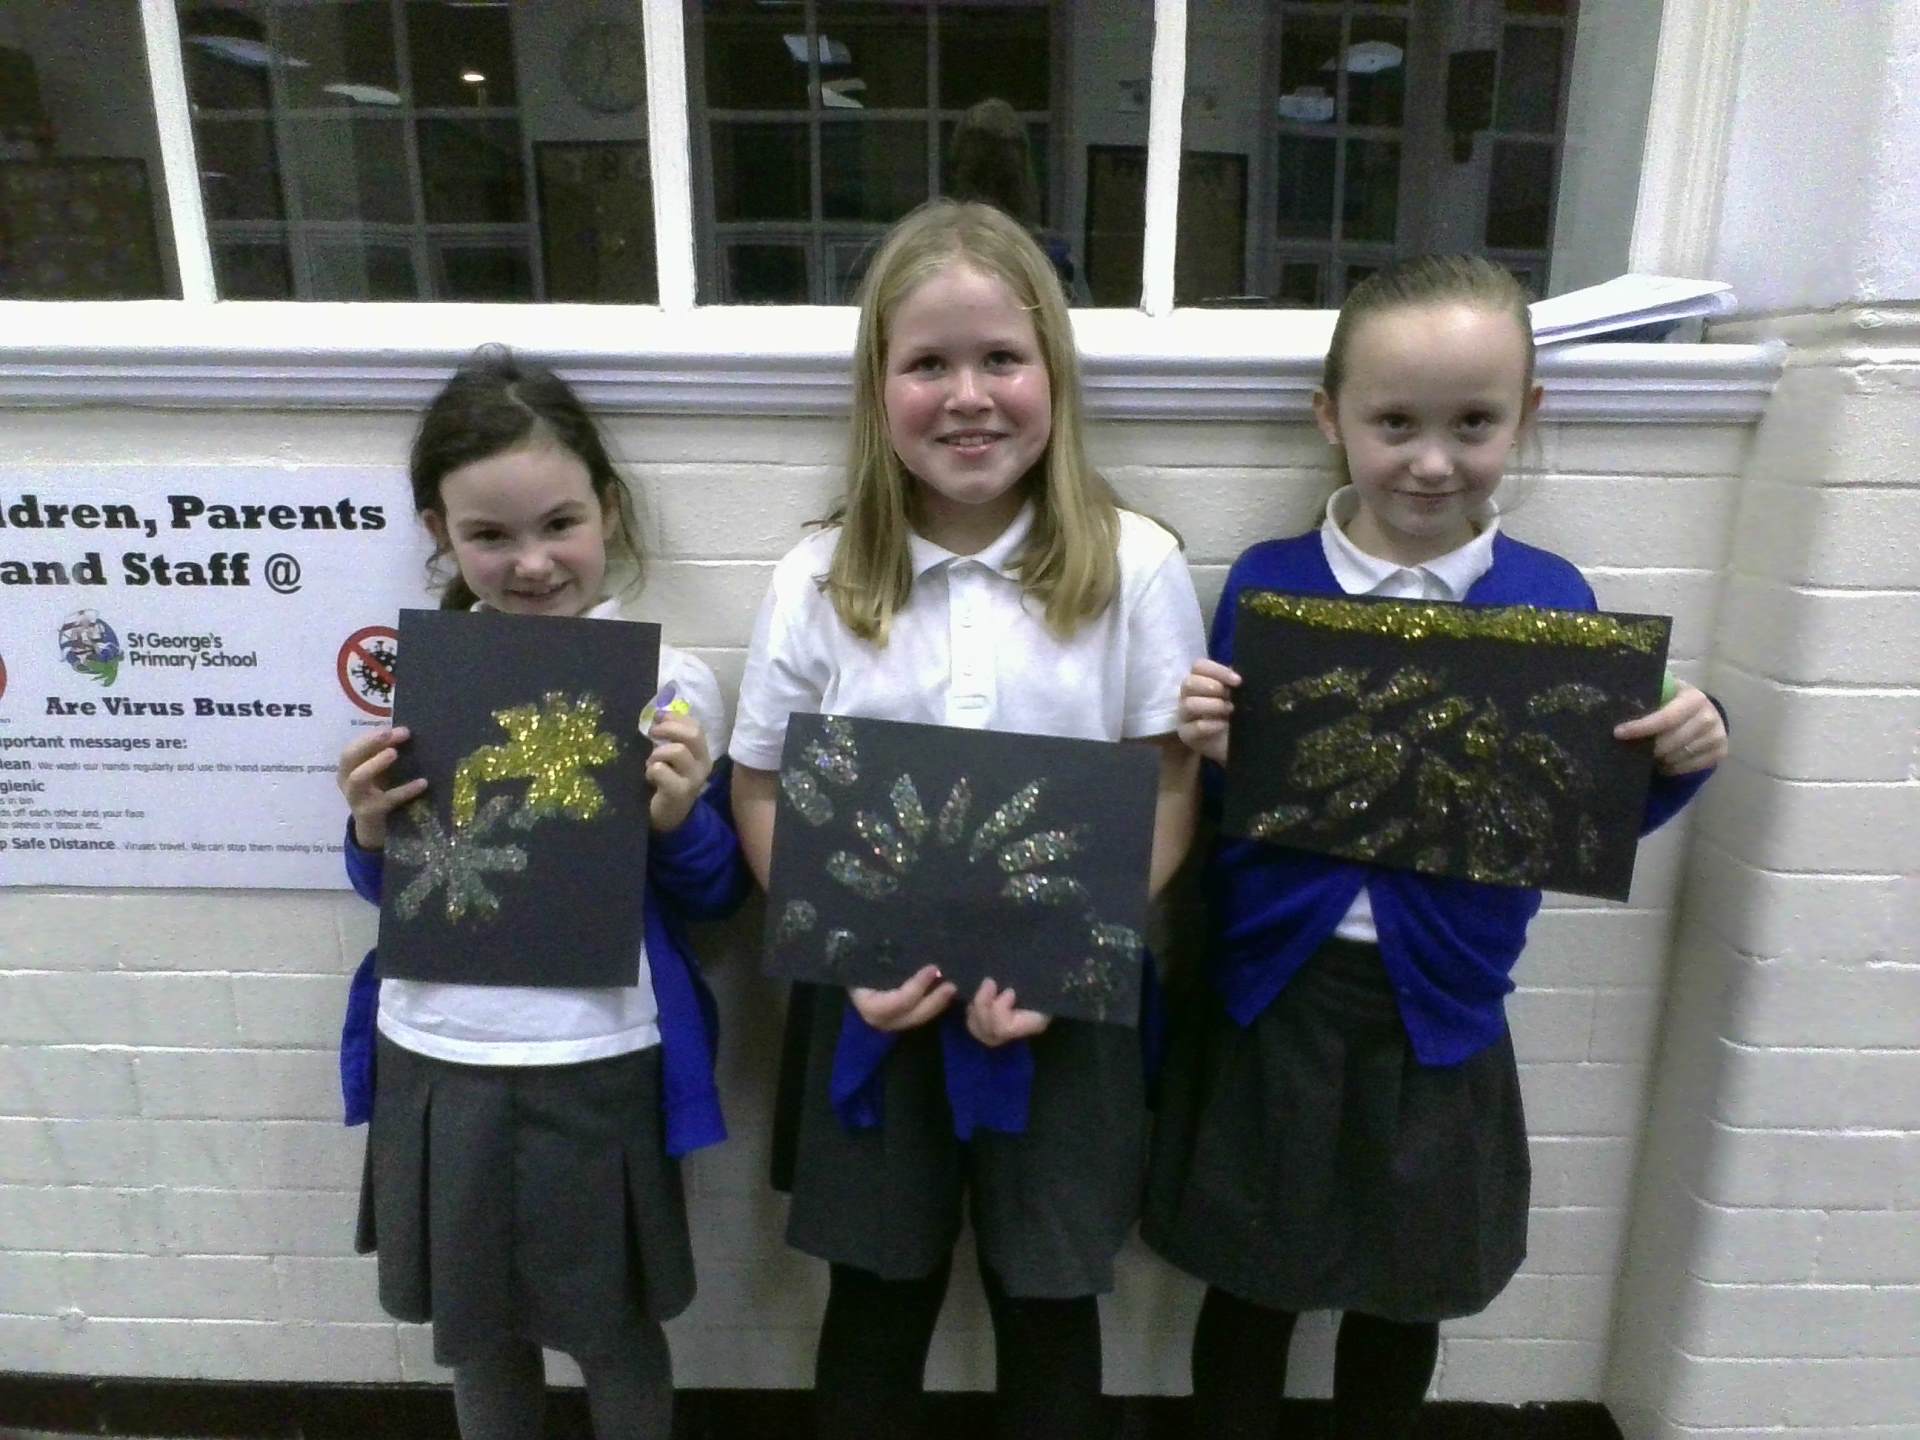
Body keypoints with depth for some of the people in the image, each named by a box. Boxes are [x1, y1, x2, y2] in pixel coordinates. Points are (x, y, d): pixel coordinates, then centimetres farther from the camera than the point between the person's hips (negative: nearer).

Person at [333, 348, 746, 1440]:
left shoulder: (669, 681, -11)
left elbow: (715, 896, -4)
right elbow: (387, 884, 9)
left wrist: (680, 819, -23)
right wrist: (372, 827, -12)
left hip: (595, 1062, -3)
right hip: (433, 1055, 4)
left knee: (616, 1333, 17)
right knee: (475, 1332, 23)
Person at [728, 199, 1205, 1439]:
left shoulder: (1136, 569, -9)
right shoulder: (819, 581, -5)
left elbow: (1169, 794, -6)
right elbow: (763, 791, -1)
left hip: (1064, 1006, 0)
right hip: (875, 1004, 1)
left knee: (1049, 1301, 19)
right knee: (878, 1297, 21)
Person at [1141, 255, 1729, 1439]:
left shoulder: (1553, 599, -5)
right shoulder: (1266, 583, -7)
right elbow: (1213, 800, -3)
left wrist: (1678, 759, -16)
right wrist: (1206, 749, -24)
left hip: (1440, 1006, 1)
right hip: (1275, 989, -1)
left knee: (1407, 1293, 22)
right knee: (1250, 1285, 16)